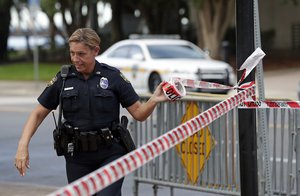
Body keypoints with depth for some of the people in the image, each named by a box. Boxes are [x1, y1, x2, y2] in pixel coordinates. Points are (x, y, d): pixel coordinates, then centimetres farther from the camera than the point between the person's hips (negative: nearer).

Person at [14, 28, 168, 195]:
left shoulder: (113, 77, -4)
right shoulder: (63, 79, 1)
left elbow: (139, 113, -2)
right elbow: (38, 114, 6)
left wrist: (154, 100, -23)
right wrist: (23, 145, -8)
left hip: (111, 154, -3)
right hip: (77, 156, 3)